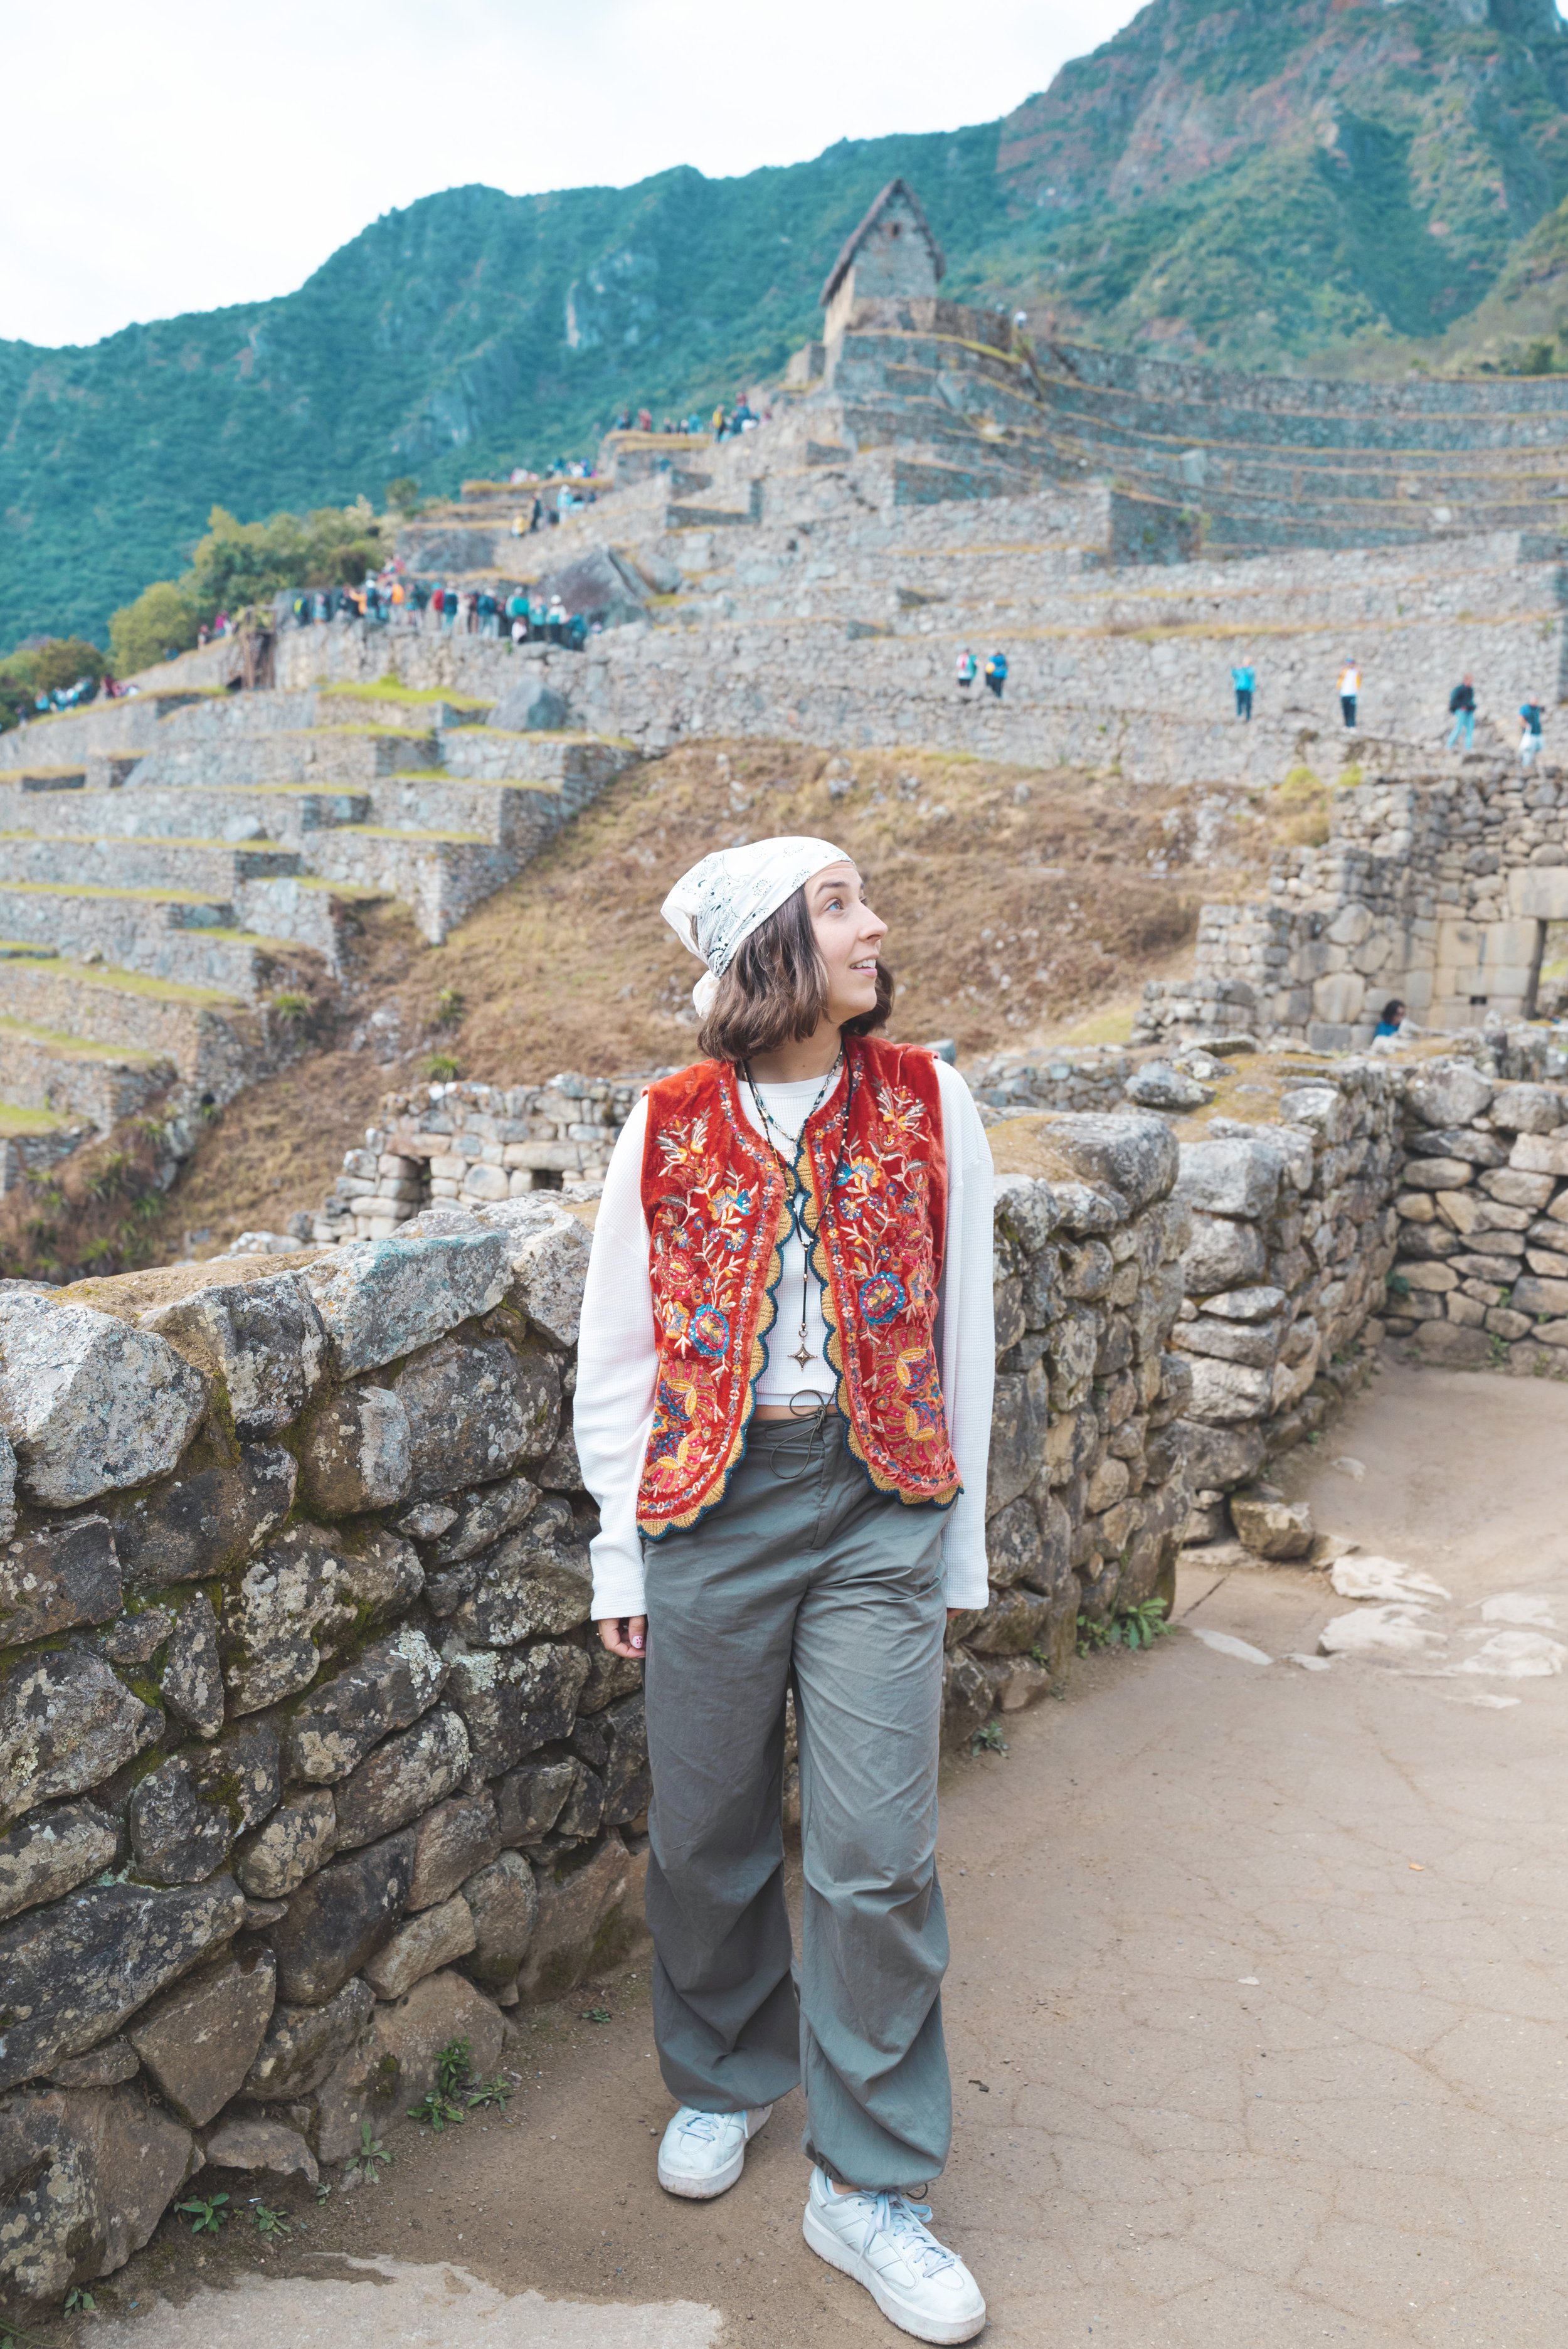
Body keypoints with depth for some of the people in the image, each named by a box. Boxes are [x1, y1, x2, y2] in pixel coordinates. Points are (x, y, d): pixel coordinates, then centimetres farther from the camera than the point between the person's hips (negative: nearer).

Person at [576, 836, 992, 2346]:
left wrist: (957, 1540, 7)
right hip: (711, 1500, 0)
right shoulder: (670, 1126, -2)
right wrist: (621, 1552, 4)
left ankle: (865, 2185, 19)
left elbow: (959, 1333, 5)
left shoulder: (927, 1101, -1)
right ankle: (724, 2077, 41)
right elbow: (617, 1353, 4)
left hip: (877, 1504, 0)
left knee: (877, 1852, 0)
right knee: (707, 1835, 13)